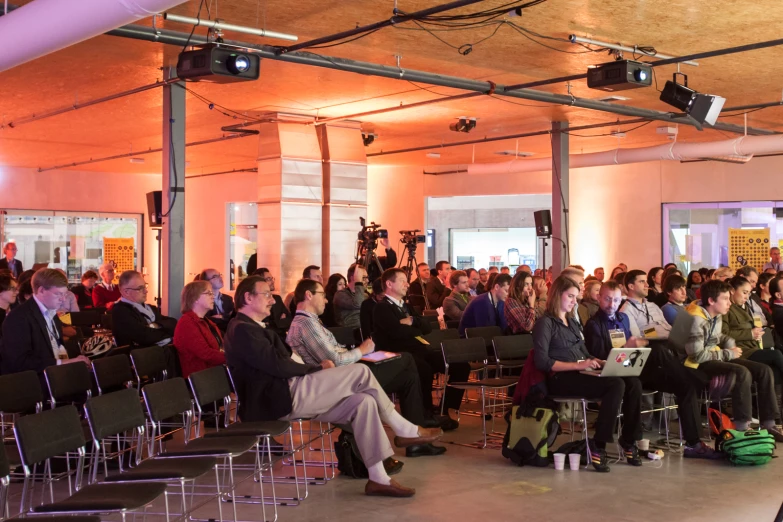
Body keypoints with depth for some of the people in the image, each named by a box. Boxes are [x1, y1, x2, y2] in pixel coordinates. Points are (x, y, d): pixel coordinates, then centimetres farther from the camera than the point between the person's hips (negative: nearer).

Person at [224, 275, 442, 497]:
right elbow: (279, 365, -18)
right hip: (281, 399, -10)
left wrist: (317, 368, 2)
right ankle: (405, 430, 0)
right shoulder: (242, 330, -11)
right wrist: (318, 368, -5)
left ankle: (378, 479, -5)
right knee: (360, 372, -14)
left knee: (363, 402, -6)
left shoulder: (253, 328, 25)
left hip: (289, 397, 10)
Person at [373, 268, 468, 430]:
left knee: (461, 365, -11)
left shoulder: (406, 306, 27)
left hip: (421, 349, 8)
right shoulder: (382, 307, 0)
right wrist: (418, 329, 3)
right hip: (401, 354, -8)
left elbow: (428, 327, 18)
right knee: (424, 369, -40)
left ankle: (444, 411, -4)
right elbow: (397, 331, -17)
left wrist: (412, 321, -3)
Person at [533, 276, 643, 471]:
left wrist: (602, 363, 2)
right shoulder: (545, 323, -3)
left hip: (579, 374, 7)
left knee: (633, 383, -15)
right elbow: (542, 362, -14)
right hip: (561, 378, -7)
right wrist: (578, 365, -19)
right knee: (616, 385, -29)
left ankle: (629, 440, -6)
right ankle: (598, 446, -24)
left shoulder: (572, 322, 22)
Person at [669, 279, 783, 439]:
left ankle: (768, 424, -1)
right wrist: (728, 354, -16)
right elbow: (697, 355, -26)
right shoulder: (696, 320, -23)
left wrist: (730, 344, 2)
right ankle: (742, 426, -24)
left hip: (715, 358, 9)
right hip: (698, 364, -9)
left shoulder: (716, 316, 5)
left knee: (764, 370, -4)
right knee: (742, 373, -32)